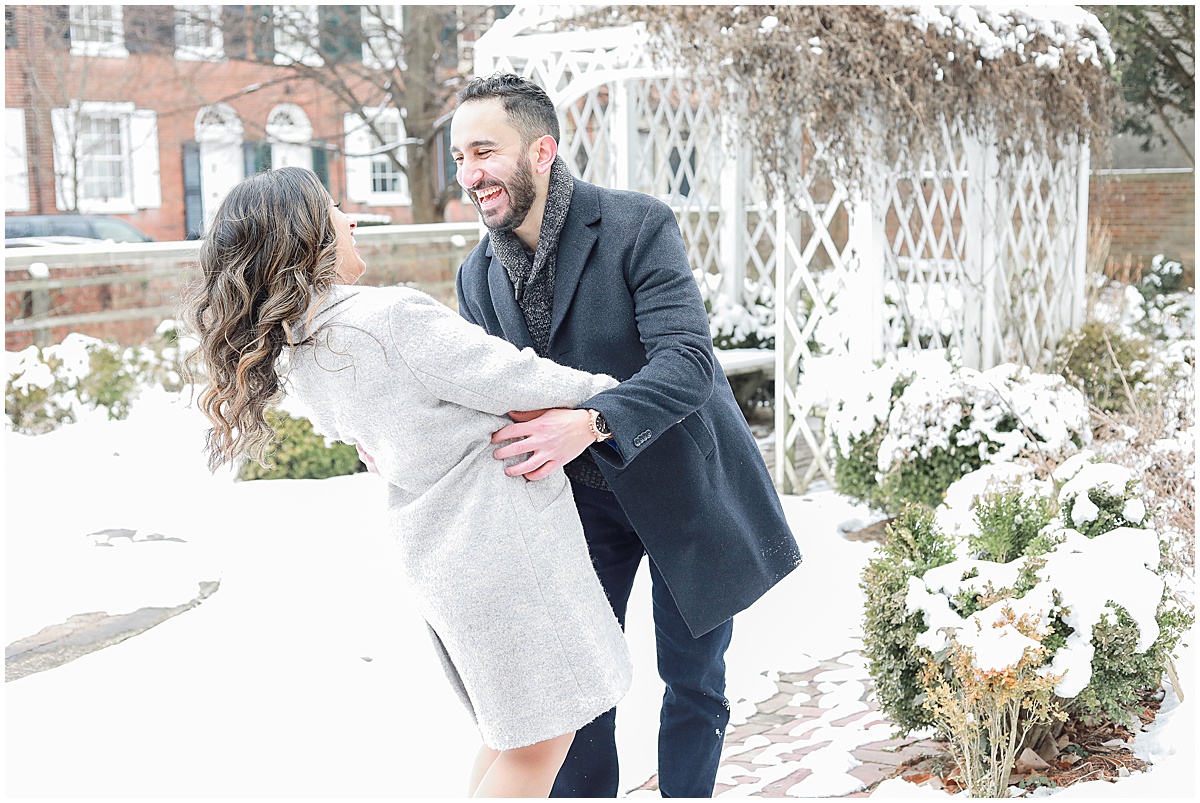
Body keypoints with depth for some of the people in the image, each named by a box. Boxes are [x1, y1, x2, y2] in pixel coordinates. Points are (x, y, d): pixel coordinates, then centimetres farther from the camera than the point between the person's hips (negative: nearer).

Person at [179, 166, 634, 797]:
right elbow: (519, 381, -18)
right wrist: (605, 392, 2)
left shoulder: (292, 355, 2)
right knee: (537, 745, 6)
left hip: (434, 552, 9)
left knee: (510, 733, 23)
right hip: (502, 548, -9)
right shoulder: (392, 318, -24)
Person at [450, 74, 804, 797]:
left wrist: (588, 423, -44)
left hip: (680, 488, -4)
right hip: (578, 496, 4)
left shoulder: (639, 226, -20)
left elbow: (689, 360, -29)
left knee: (693, 682, 10)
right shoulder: (479, 275, -2)